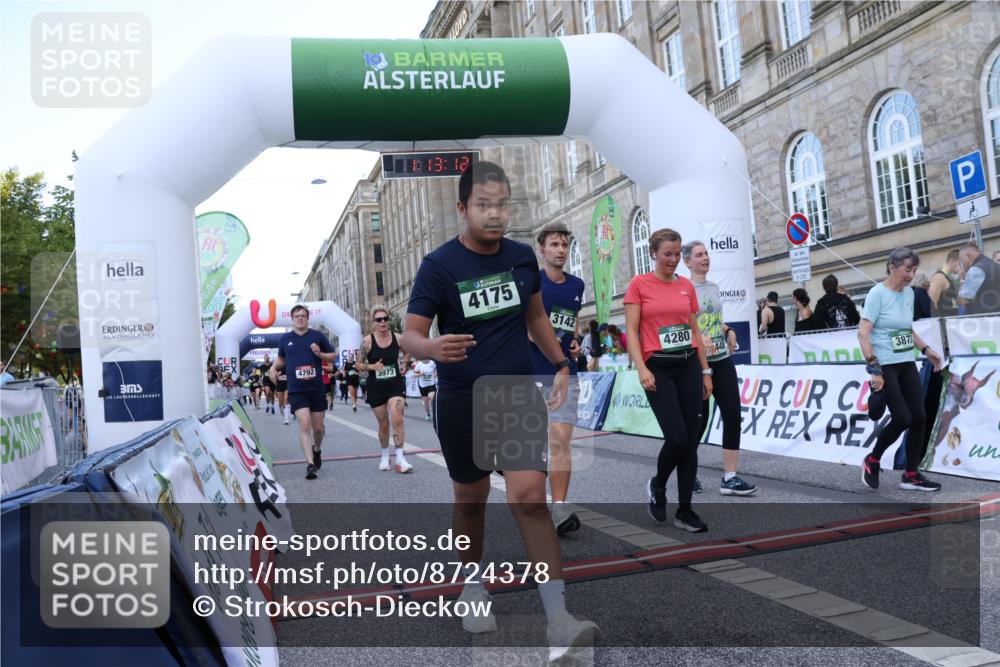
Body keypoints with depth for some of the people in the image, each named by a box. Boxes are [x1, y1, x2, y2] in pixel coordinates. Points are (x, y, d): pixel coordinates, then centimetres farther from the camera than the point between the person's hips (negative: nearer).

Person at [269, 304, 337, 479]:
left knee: (318, 427, 8)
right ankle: (310, 464, -12)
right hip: (296, 390, 0)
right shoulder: (285, 339, 9)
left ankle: (317, 449, 39)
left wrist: (320, 354, -10)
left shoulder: (317, 336, 4)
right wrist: (274, 368, 5)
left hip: (317, 388, 0)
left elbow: (333, 356, 9)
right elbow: (282, 359, 25)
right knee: (304, 425, -14)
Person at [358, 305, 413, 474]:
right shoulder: (367, 341, -8)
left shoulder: (397, 338, -3)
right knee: (383, 424, 9)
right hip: (376, 387, 0)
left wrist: (404, 363, 1)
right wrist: (372, 366, -19)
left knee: (397, 419, -15)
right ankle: (385, 456, 31)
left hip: (395, 384, 0)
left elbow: (408, 352, 18)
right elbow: (359, 365, -1)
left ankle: (400, 458, -8)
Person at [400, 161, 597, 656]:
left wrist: (561, 364, 13)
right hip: (462, 402, -1)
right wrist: (432, 347, -36)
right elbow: (409, 334, -14)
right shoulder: (439, 265, -12)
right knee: (470, 497, 13)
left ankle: (558, 620, -7)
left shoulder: (523, 256, 0)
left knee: (530, 497, -11)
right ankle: (473, 587, 38)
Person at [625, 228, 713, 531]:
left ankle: (685, 511, 13)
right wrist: (642, 369, -18)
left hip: (688, 366, 5)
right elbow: (631, 331, -6)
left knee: (691, 441, 3)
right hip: (658, 368, -4)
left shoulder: (687, 286, 10)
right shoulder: (639, 285, -2)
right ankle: (657, 485, 18)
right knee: (676, 437, -13)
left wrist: (705, 371, 11)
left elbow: (695, 330, 14)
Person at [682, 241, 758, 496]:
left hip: (722, 360, 6)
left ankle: (729, 478, 2)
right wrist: (699, 338, -28)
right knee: (699, 420, 3)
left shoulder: (714, 287, 13)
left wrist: (729, 331, 6)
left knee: (733, 416, -3)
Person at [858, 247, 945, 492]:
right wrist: (874, 369, -24)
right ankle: (872, 460, 14)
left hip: (907, 364, 7)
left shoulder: (909, 293, 10)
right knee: (902, 418, -11)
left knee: (918, 417, 2)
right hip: (885, 366, -7)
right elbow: (863, 333, -19)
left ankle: (911, 475, 14)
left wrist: (926, 349, 15)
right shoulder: (877, 293, -12)